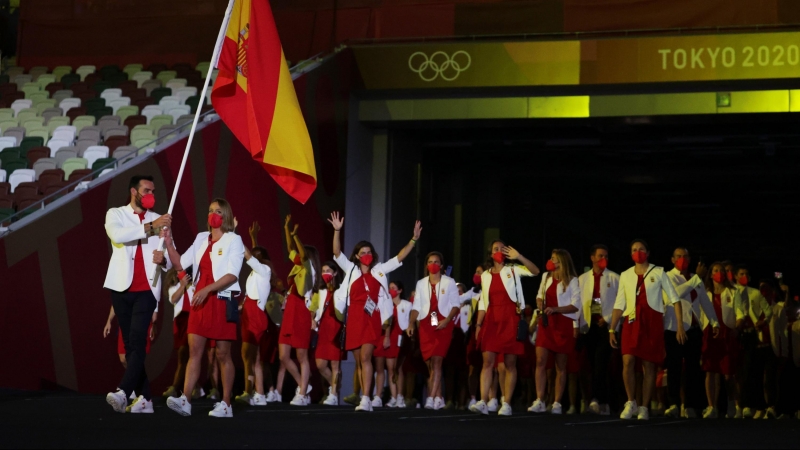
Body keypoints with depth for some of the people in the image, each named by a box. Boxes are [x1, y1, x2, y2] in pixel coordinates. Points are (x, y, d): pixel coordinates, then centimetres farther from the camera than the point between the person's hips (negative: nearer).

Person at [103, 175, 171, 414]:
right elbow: (118, 235, -16)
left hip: (147, 290, -1)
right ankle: (145, 398, 6)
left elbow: (172, 261, 9)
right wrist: (150, 227, -19)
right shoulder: (116, 214, 8)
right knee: (130, 344, 2)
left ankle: (123, 392, -29)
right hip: (121, 288, 1)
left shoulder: (160, 220, 13)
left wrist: (163, 259, -14)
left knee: (137, 341, -17)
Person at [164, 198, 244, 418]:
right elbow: (180, 263, 14)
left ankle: (226, 404, 4)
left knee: (222, 354, -1)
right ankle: (185, 400, -10)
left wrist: (207, 289, -22)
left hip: (222, 301, -5)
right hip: (200, 301, 5)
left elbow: (232, 275, -12)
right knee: (194, 350, -3)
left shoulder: (233, 240, -3)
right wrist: (169, 242, 2)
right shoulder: (201, 238, 13)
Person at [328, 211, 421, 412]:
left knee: (366, 357, -15)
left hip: (372, 319, -2)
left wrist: (414, 239, -3)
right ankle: (366, 399, 14)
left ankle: (366, 399, -20)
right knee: (360, 360, 7)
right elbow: (337, 253, 0)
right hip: (354, 319, 2)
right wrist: (337, 231, -13)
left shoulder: (380, 270, 10)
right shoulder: (350, 269, 10)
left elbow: (400, 257, 7)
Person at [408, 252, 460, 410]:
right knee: (429, 363, 4)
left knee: (436, 361, -16)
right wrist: (411, 323, -7)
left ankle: (431, 398, -22)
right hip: (426, 325, 4)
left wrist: (447, 320, -15)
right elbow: (416, 306, 8)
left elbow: (455, 305, 1)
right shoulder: (421, 283, 13)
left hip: (443, 325, -4)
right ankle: (439, 398, 13)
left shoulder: (449, 282, 4)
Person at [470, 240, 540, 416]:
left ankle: (506, 404, 0)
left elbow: (535, 271, -12)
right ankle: (483, 402, -9)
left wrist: (518, 257, -22)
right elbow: (483, 303, 15)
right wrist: (478, 324, 7)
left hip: (510, 319, -3)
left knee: (510, 363, -2)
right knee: (488, 361, -5)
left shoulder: (513, 270, 5)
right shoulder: (485, 275, 14)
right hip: (491, 320, 3)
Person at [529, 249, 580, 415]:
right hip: (546, 323, 4)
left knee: (561, 365, 1)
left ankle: (557, 403, 5)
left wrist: (555, 309, -19)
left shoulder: (572, 280, -3)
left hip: (563, 324, -4)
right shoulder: (546, 277, 12)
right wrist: (539, 302, 0)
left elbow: (576, 306, -7)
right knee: (540, 361, -8)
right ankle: (539, 401, -8)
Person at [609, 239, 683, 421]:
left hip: (652, 322, -1)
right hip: (632, 321, 1)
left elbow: (674, 299, 3)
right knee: (628, 362, -15)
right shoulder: (625, 275, 11)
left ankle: (644, 408, 8)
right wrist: (612, 329, 7)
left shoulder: (658, 272, 4)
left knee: (649, 366, 1)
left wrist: (680, 326, -5)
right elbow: (619, 304, 13)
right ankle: (631, 403, 0)